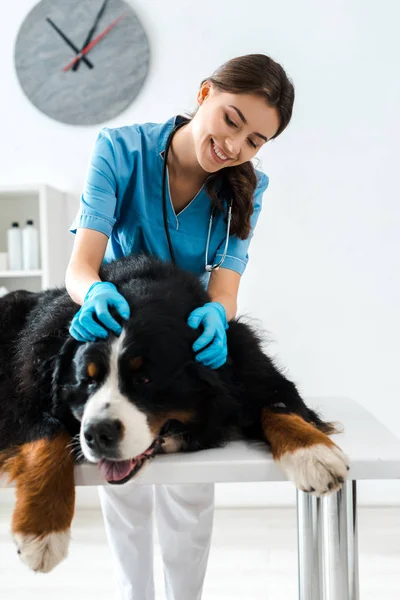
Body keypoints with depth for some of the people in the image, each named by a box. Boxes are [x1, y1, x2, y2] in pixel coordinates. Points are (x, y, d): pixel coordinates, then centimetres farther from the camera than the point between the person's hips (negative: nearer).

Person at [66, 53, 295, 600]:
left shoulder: (246, 190, -14)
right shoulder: (122, 149, -22)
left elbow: (225, 288, -23)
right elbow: (80, 265, -29)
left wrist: (215, 315, -47)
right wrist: (96, 294, -52)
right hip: (112, 329, -1)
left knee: (191, 490, 4)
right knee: (122, 487, 4)